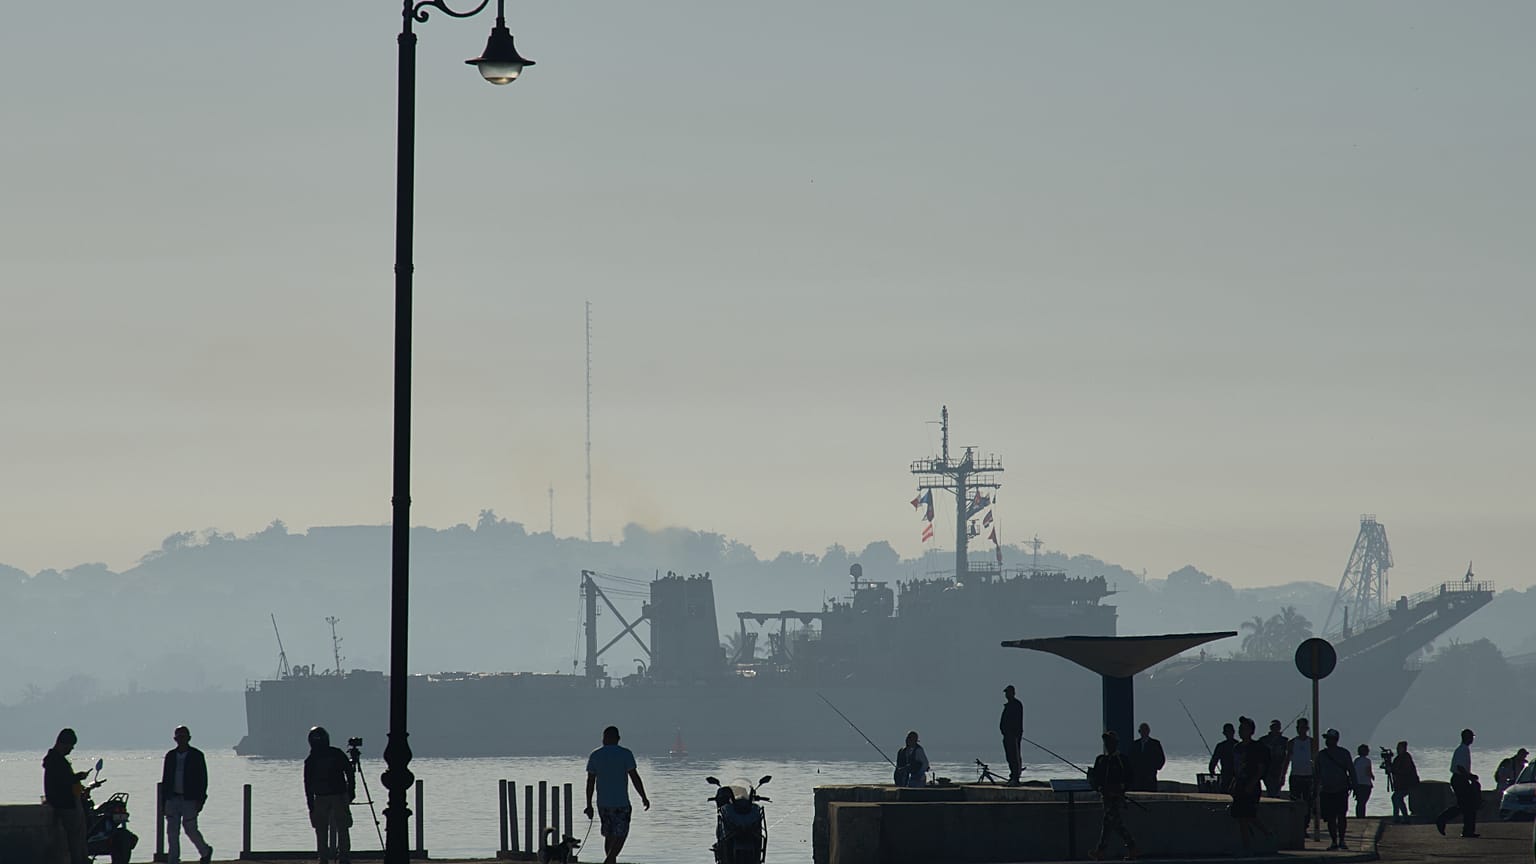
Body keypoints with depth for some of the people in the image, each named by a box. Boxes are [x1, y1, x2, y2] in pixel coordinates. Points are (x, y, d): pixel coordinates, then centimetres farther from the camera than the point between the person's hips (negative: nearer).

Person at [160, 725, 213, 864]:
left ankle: (205, 851, 23)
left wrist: (200, 800, -10)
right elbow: (165, 779, 14)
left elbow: (202, 779, -2)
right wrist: (163, 802, 10)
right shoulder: (170, 756, 12)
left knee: (190, 829, -2)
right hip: (172, 798, 4)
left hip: (190, 799, -4)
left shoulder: (196, 756, 0)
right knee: (172, 832, -1)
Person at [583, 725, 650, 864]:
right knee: (620, 836, -2)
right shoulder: (625, 754, -6)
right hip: (621, 803, -4)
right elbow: (634, 777, -8)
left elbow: (590, 782, 5)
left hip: (603, 803, 4)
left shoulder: (595, 756, 5)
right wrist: (643, 797, 2)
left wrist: (589, 805, 9)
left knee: (609, 836, 14)